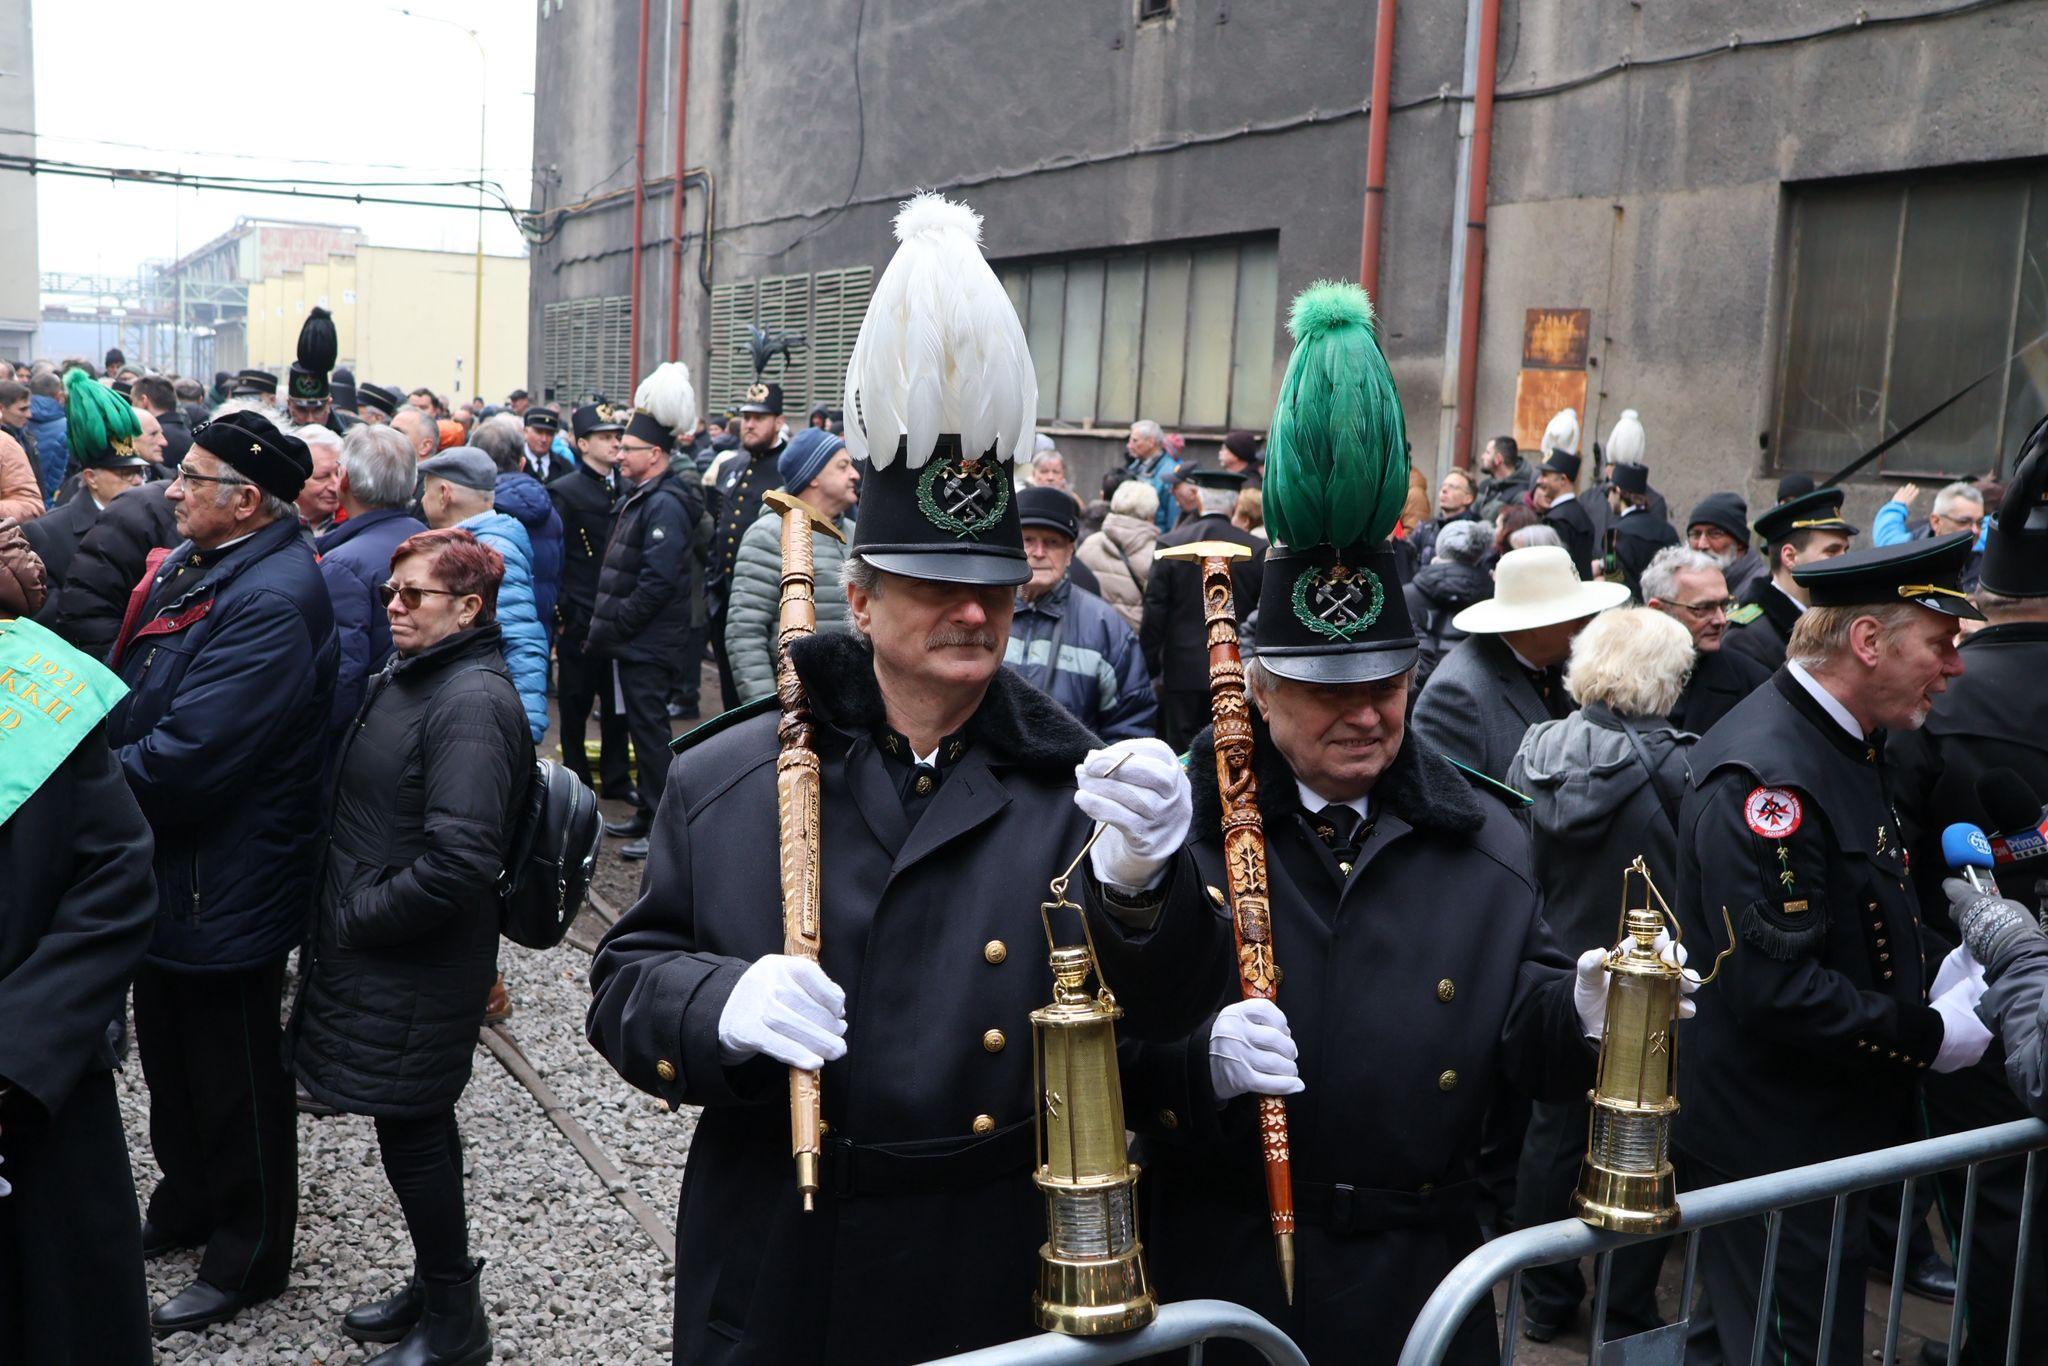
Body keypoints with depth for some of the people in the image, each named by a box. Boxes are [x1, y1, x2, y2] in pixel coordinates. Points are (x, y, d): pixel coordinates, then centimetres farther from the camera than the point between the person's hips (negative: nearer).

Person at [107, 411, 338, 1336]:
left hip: (225, 885, -10)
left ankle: (249, 1257, 25)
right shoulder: (193, 566, 6)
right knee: (169, 1052, 25)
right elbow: (135, 688, 16)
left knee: (234, 1076, 7)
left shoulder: (271, 601, -26)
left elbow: (188, 757, -30)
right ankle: (184, 1207, 45)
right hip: (170, 869, 10)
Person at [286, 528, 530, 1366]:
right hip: (369, 951, 9)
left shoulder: (472, 702, -21)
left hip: (419, 964, -9)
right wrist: (341, 912, 11)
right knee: (412, 1124, 19)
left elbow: (459, 858, -29)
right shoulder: (404, 678, 10)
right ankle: (433, 1288, 36)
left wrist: (359, 915, -18)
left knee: (411, 1127, 2)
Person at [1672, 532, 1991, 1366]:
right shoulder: (1764, 773, -26)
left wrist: (1948, 977, 2)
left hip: (1833, 1128, 10)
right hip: (1774, 1143, -10)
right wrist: (1929, 1038, -18)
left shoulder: (1848, 744, 8)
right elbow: (1776, 990, -29)